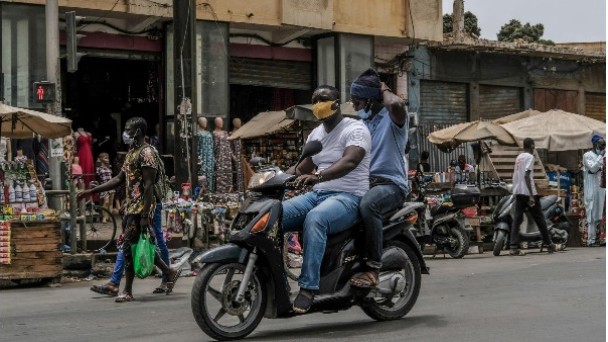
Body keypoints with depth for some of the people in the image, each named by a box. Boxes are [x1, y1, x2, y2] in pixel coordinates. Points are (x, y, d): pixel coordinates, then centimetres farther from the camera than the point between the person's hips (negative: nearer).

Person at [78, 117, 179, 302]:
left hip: (140, 207, -9)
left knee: (129, 245, -6)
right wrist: (90, 191, 18)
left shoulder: (146, 153, -12)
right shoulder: (131, 152, 17)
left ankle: (128, 291, 1)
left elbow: (149, 185, -18)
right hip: (130, 206, 9)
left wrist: (145, 215, -22)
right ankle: (169, 272, 24)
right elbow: (119, 179, 21)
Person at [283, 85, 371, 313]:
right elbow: (304, 167, 24)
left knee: (314, 219, -39)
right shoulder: (316, 134, 18)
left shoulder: (355, 129, -8)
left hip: (348, 198, -8)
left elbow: (349, 161, -27)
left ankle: (308, 288, -39)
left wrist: (318, 176, -43)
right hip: (317, 194, 8)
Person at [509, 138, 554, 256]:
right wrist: (531, 195, -21)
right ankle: (547, 243, 15)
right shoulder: (529, 157, -9)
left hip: (518, 192, 7)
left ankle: (514, 247, -9)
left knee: (517, 219, 0)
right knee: (539, 218, 6)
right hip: (528, 192, -7)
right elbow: (527, 176, -18)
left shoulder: (518, 157, 15)